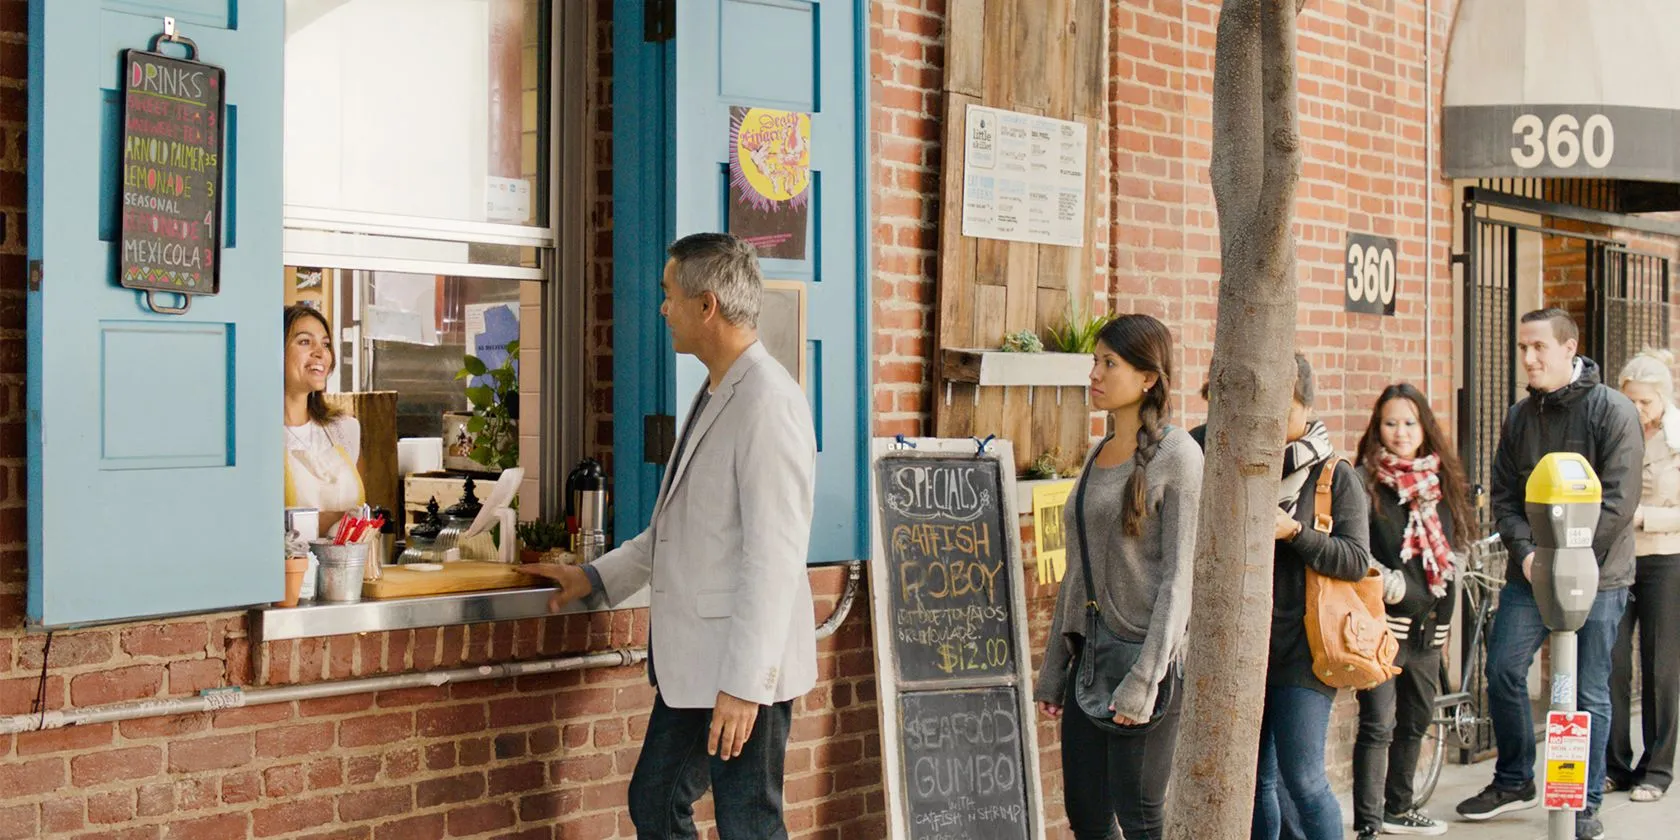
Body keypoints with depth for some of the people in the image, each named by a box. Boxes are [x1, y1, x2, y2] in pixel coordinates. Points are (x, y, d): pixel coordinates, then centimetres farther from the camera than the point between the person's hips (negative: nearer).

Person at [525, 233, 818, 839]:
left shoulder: (768, 401, -18)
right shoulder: (715, 396, 14)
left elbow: (774, 555, -22)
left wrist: (744, 682, -22)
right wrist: (596, 577, 22)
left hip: (742, 672, -10)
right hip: (691, 663, 10)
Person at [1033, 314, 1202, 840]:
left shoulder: (1177, 456, -8)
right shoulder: (1097, 456, 13)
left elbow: (1178, 576, -13)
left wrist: (1144, 679, -18)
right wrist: (1052, 669, 14)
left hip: (1147, 658, -7)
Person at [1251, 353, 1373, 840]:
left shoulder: (1336, 476, -1)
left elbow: (1357, 560, -10)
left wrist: (1294, 533, -19)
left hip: (1303, 651, -4)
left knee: (1302, 780, -4)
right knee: (1259, 780, 11)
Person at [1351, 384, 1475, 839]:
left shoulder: (1441, 482, 12)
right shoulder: (1365, 482, -7)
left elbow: (1448, 554, 19)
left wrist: (1443, 612, 13)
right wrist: (1390, 585, -19)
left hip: (1428, 625, 7)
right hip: (1383, 622, -7)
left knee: (1416, 720, 16)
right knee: (1378, 725, -9)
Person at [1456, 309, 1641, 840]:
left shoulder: (1612, 411, -8)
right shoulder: (1520, 416, 9)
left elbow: (1618, 500, -13)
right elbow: (1504, 495, 9)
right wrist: (1525, 552, -7)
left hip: (1595, 577, -5)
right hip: (1530, 572, 5)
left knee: (1589, 693, 1)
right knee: (1502, 671, 1)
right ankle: (1514, 781, 21)